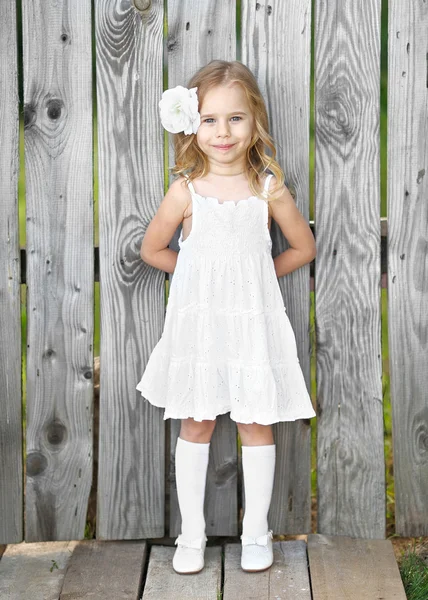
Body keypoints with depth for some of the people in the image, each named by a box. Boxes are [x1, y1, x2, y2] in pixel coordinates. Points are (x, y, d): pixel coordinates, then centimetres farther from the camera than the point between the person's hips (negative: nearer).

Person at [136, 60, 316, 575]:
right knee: (195, 425, 9)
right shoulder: (186, 190, -7)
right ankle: (191, 533, 21)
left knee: (256, 424, 7)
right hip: (198, 322, 0)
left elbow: (303, 247, 7)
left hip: (252, 321, 0)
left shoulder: (268, 189, -5)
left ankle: (255, 532, 21)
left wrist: (257, 274, 4)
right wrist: (202, 274, 5)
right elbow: (152, 250, 4)